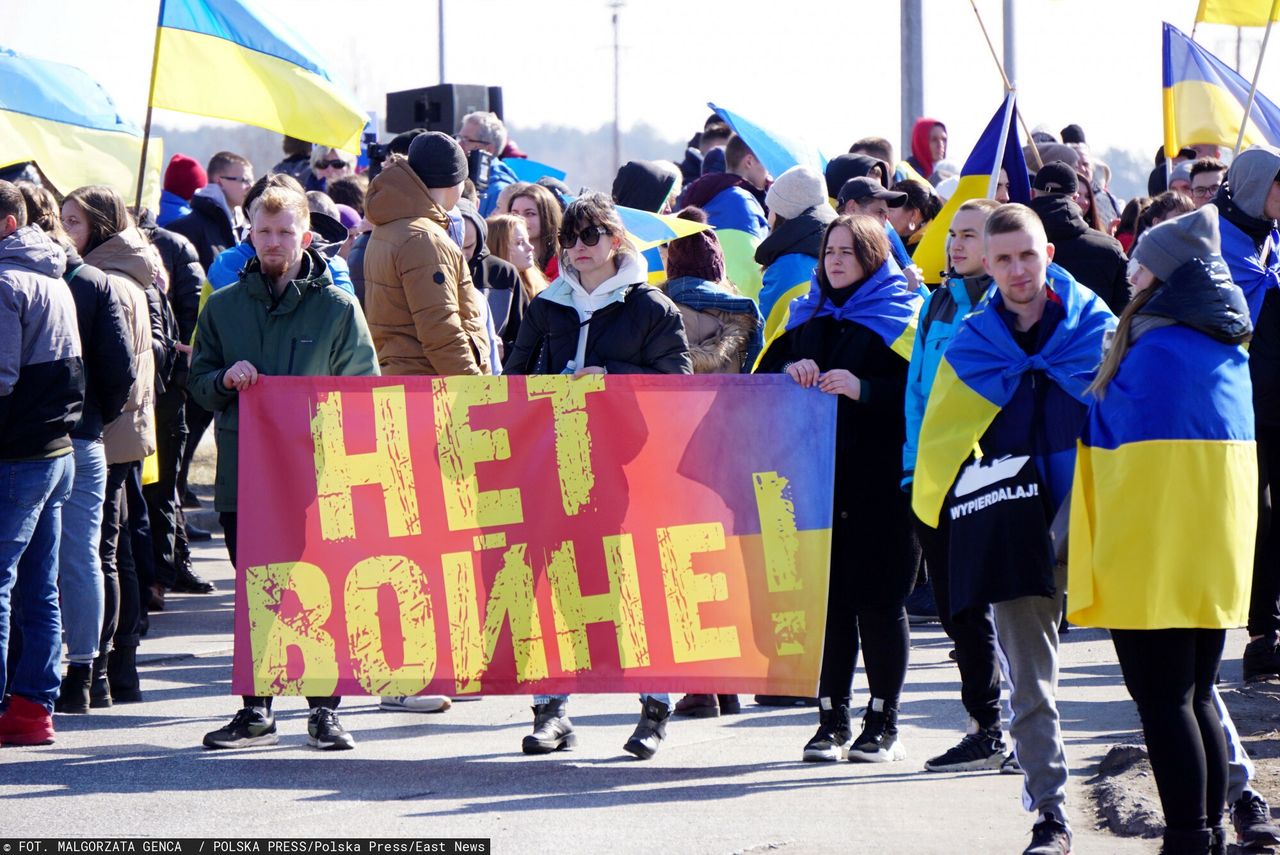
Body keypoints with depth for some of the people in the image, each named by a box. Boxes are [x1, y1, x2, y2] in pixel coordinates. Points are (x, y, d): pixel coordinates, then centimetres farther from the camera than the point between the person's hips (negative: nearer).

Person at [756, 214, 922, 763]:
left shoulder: (901, 316, 1)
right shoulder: (808, 317, 17)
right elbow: (762, 378, 16)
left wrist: (861, 389, -22)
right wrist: (789, 372, -5)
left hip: (880, 485, -4)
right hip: (817, 481, 4)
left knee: (878, 601, -2)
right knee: (828, 599, 2)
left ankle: (883, 722, 6)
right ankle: (833, 719, 8)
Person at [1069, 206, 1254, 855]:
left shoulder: (1156, 350, -14)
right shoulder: (1228, 351, 12)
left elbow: (1117, 431, -7)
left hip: (1153, 551, -8)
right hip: (1215, 549, 9)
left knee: (1162, 703, -6)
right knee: (1195, 698, 14)